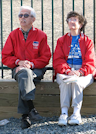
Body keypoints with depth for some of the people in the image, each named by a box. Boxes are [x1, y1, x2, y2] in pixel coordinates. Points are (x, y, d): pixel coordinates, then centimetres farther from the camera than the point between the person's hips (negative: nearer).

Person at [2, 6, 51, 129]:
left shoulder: (41, 35, 7)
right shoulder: (13, 35, 11)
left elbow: (45, 58, 3)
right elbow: (5, 57, 9)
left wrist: (31, 64, -14)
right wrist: (18, 62, -11)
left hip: (36, 69, -1)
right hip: (18, 68, 1)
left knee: (24, 80, -36)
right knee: (24, 75, -37)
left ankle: (25, 115, -38)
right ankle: (31, 109, -46)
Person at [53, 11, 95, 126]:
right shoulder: (61, 40, 19)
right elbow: (57, 60, 5)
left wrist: (80, 72, -18)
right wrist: (68, 71, -16)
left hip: (83, 73, -1)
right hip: (64, 72, 1)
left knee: (77, 82, -36)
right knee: (65, 82, -34)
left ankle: (76, 113, -37)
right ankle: (64, 113, -40)